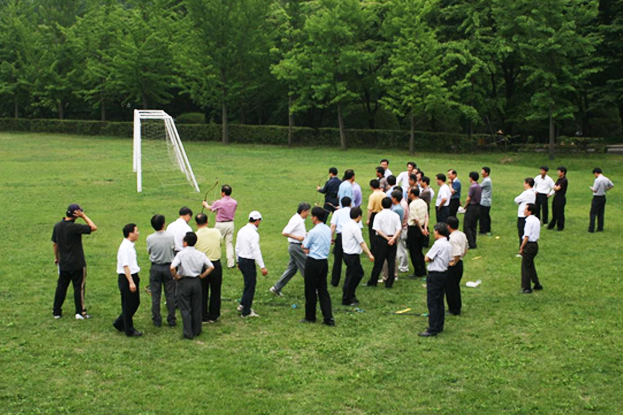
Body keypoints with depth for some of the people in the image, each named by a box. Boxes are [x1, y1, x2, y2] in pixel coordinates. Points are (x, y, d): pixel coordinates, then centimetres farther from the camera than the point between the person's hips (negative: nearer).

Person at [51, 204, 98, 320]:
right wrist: (83, 216, -15)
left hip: (63, 263, 6)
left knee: (61, 287, 15)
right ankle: (80, 312, 10)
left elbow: (54, 244, 10)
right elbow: (93, 227, -18)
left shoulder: (57, 226, 0)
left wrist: (56, 258, 24)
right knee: (79, 287, 5)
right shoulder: (74, 227, -21)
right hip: (77, 264, -6)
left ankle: (56, 312, 21)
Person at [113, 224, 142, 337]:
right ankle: (129, 330, 16)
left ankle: (119, 323, 30)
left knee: (135, 302, 17)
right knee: (128, 305, 3)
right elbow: (125, 266, -23)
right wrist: (131, 282, -25)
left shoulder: (130, 246, 10)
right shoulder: (125, 247, -20)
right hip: (126, 278, -10)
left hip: (133, 277, 10)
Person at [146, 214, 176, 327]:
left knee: (155, 295, 9)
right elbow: (173, 248, 1)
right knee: (170, 295, 9)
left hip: (155, 268, 0)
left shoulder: (150, 238, -12)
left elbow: (149, 251, 2)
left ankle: (157, 320, 14)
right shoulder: (170, 237, -13)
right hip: (168, 267, 0)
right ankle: (171, 320, 14)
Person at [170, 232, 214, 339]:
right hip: (197, 282, 4)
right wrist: (202, 276, 5)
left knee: (185, 309, 4)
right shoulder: (200, 254, 0)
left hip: (184, 282, -4)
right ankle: (197, 331, 23)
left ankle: (188, 333, 3)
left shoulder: (181, 254, -12)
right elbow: (211, 267, -3)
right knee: (197, 308, 14)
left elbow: (172, 267, -24)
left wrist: (176, 277, -8)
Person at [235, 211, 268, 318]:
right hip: (249, 262, -9)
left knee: (249, 284, 23)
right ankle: (246, 312, 9)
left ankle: (242, 305, 28)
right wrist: (262, 267, -20)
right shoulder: (253, 234, -19)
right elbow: (256, 251, -22)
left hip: (241, 260, 9)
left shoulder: (242, 230, 7)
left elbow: (237, 247, 15)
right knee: (250, 286, 2)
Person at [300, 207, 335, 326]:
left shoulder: (314, 232, -18)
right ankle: (329, 318, 5)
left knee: (310, 291, 6)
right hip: (324, 261, 7)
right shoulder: (328, 230, 7)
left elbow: (304, 246, -7)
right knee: (323, 290, 10)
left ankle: (310, 317, 17)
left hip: (313, 262, -7)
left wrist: (305, 238, 12)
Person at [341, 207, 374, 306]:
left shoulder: (346, 225, 9)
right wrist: (369, 254, -22)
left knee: (359, 273, 21)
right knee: (351, 278, 1)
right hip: (353, 256, -10)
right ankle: (346, 300, 10)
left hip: (347, 253, 10)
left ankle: (351, 295, 26)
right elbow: (362, 243, -22)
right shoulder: (355, 227, -19)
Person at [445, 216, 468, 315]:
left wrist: (454, 263, -16)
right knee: (456, 286, 21)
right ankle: (458, 307, 31)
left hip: (452, 265, -9)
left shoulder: (453, 238, -26)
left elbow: (457, 254, -31)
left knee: (450, 288, 5)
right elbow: (466, 248, 17)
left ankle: (454, 310, 15)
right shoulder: (462, 235, 3)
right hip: (460, 263, 9)